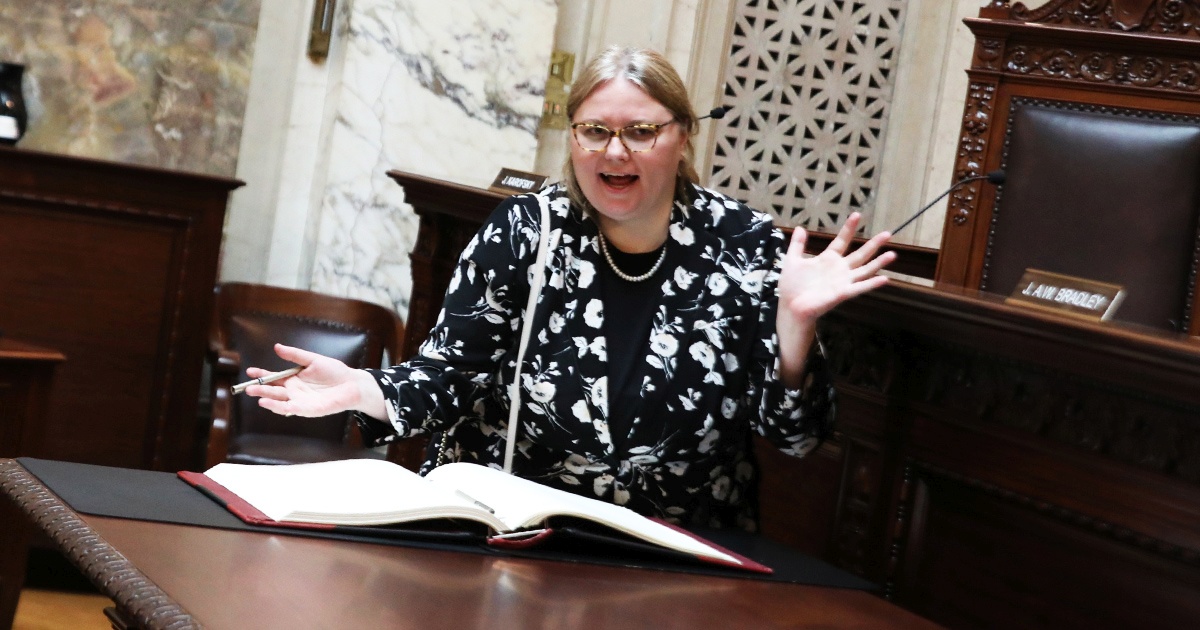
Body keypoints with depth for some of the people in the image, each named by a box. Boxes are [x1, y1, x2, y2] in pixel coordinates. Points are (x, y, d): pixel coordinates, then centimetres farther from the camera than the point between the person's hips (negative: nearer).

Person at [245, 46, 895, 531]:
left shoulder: (744, 247, -3)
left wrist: (795, 323, -20)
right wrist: (362, 389, -19)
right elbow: (451, 377, -1)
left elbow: (792, 432, -3)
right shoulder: (523, 231, -2)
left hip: (679, 555, 1)